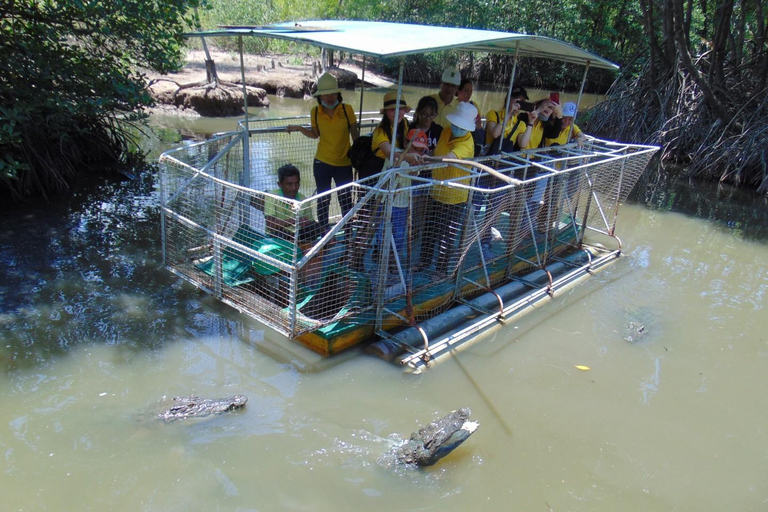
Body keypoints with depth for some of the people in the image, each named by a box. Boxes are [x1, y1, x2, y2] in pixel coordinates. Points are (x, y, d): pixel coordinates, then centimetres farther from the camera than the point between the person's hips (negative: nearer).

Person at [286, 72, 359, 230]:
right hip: (322, 163, 2)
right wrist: (299, 128, -4)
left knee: (346, 202, 7)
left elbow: (355, 134, 0)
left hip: (344, 164, -1)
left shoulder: (347, 109, -9)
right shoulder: (315, 112, -3)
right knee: (323, 201, 11)